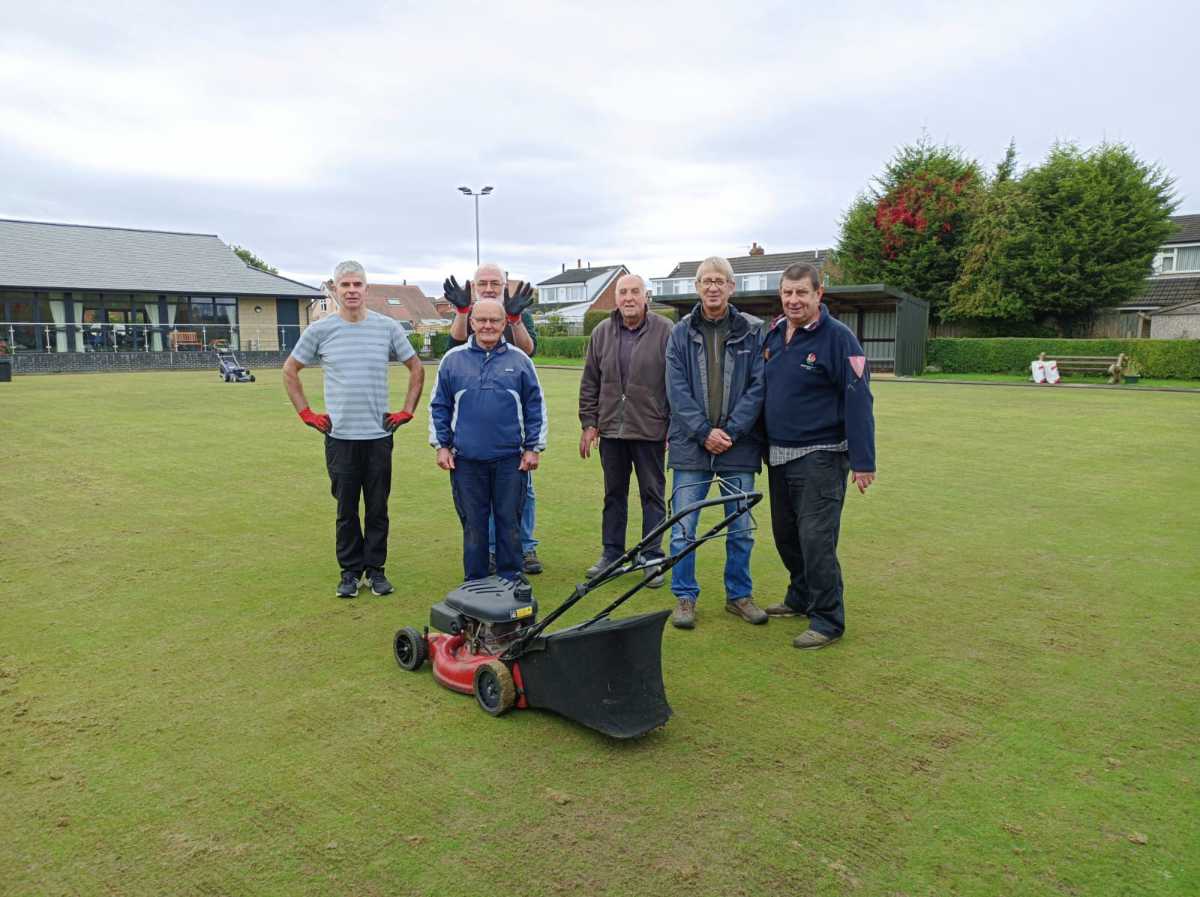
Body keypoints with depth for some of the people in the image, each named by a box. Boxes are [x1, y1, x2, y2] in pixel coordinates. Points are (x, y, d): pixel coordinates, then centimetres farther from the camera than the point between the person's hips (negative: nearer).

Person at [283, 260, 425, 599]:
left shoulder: (387, 327, 2)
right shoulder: (319, 330, 1)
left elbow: (416, 370, 12)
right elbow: (289, 371, 12)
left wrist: (407, 411, 5)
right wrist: (306, 413, 5)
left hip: (379, 435, 1)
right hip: (340, 435, 0)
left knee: (378, 508, 7)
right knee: (346, 510, 7)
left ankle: (375, 569, 20)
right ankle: (350, 571, 20)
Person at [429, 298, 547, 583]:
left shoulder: (519, 360, 4)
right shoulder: (453, 359, 5)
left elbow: (536, 407, 6)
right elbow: (439, 406, 9)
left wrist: (534, 447, 1)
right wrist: (441, 445, 3)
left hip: (510, 458, 0)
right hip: (466, 458, 0)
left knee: (509, 521, 7)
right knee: (473, 524, 9)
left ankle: (511, 580, 20)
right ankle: (475, 582, 21)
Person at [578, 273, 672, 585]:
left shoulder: (665, 331, -5)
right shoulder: (601, 333, 6)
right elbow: (590, 383, 11)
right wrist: (589, 422, 6)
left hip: (649, 430, -4)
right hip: (611, 429, 4)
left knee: (652, 494, 5)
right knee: (614, 493, 14)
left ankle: (653, 558, 16)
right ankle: (611, 553, 26)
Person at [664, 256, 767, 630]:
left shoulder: (752, 331, 3)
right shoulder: (681, 332, 4)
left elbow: (758, 387, -2)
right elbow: (677, 389, -2)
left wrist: (731, 431, -12)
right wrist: (704, 432, -11)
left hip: (738, 445, 0)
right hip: (691, 445, 0)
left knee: (741, 529, 10)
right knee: (683, 529, 3)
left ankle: (739, 595, 26)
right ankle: (684, 597, 18)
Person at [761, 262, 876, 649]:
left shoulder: (837, 337, -12)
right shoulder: (773, 335, 9)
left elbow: (858, 400, -15)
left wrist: (863, 461, -18)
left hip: (819, 456, -7)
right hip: (779, 456, 7)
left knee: (816, 538, -6)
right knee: (785, 534, 16)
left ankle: (828, 620, 6)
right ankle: (801, 596, 35)